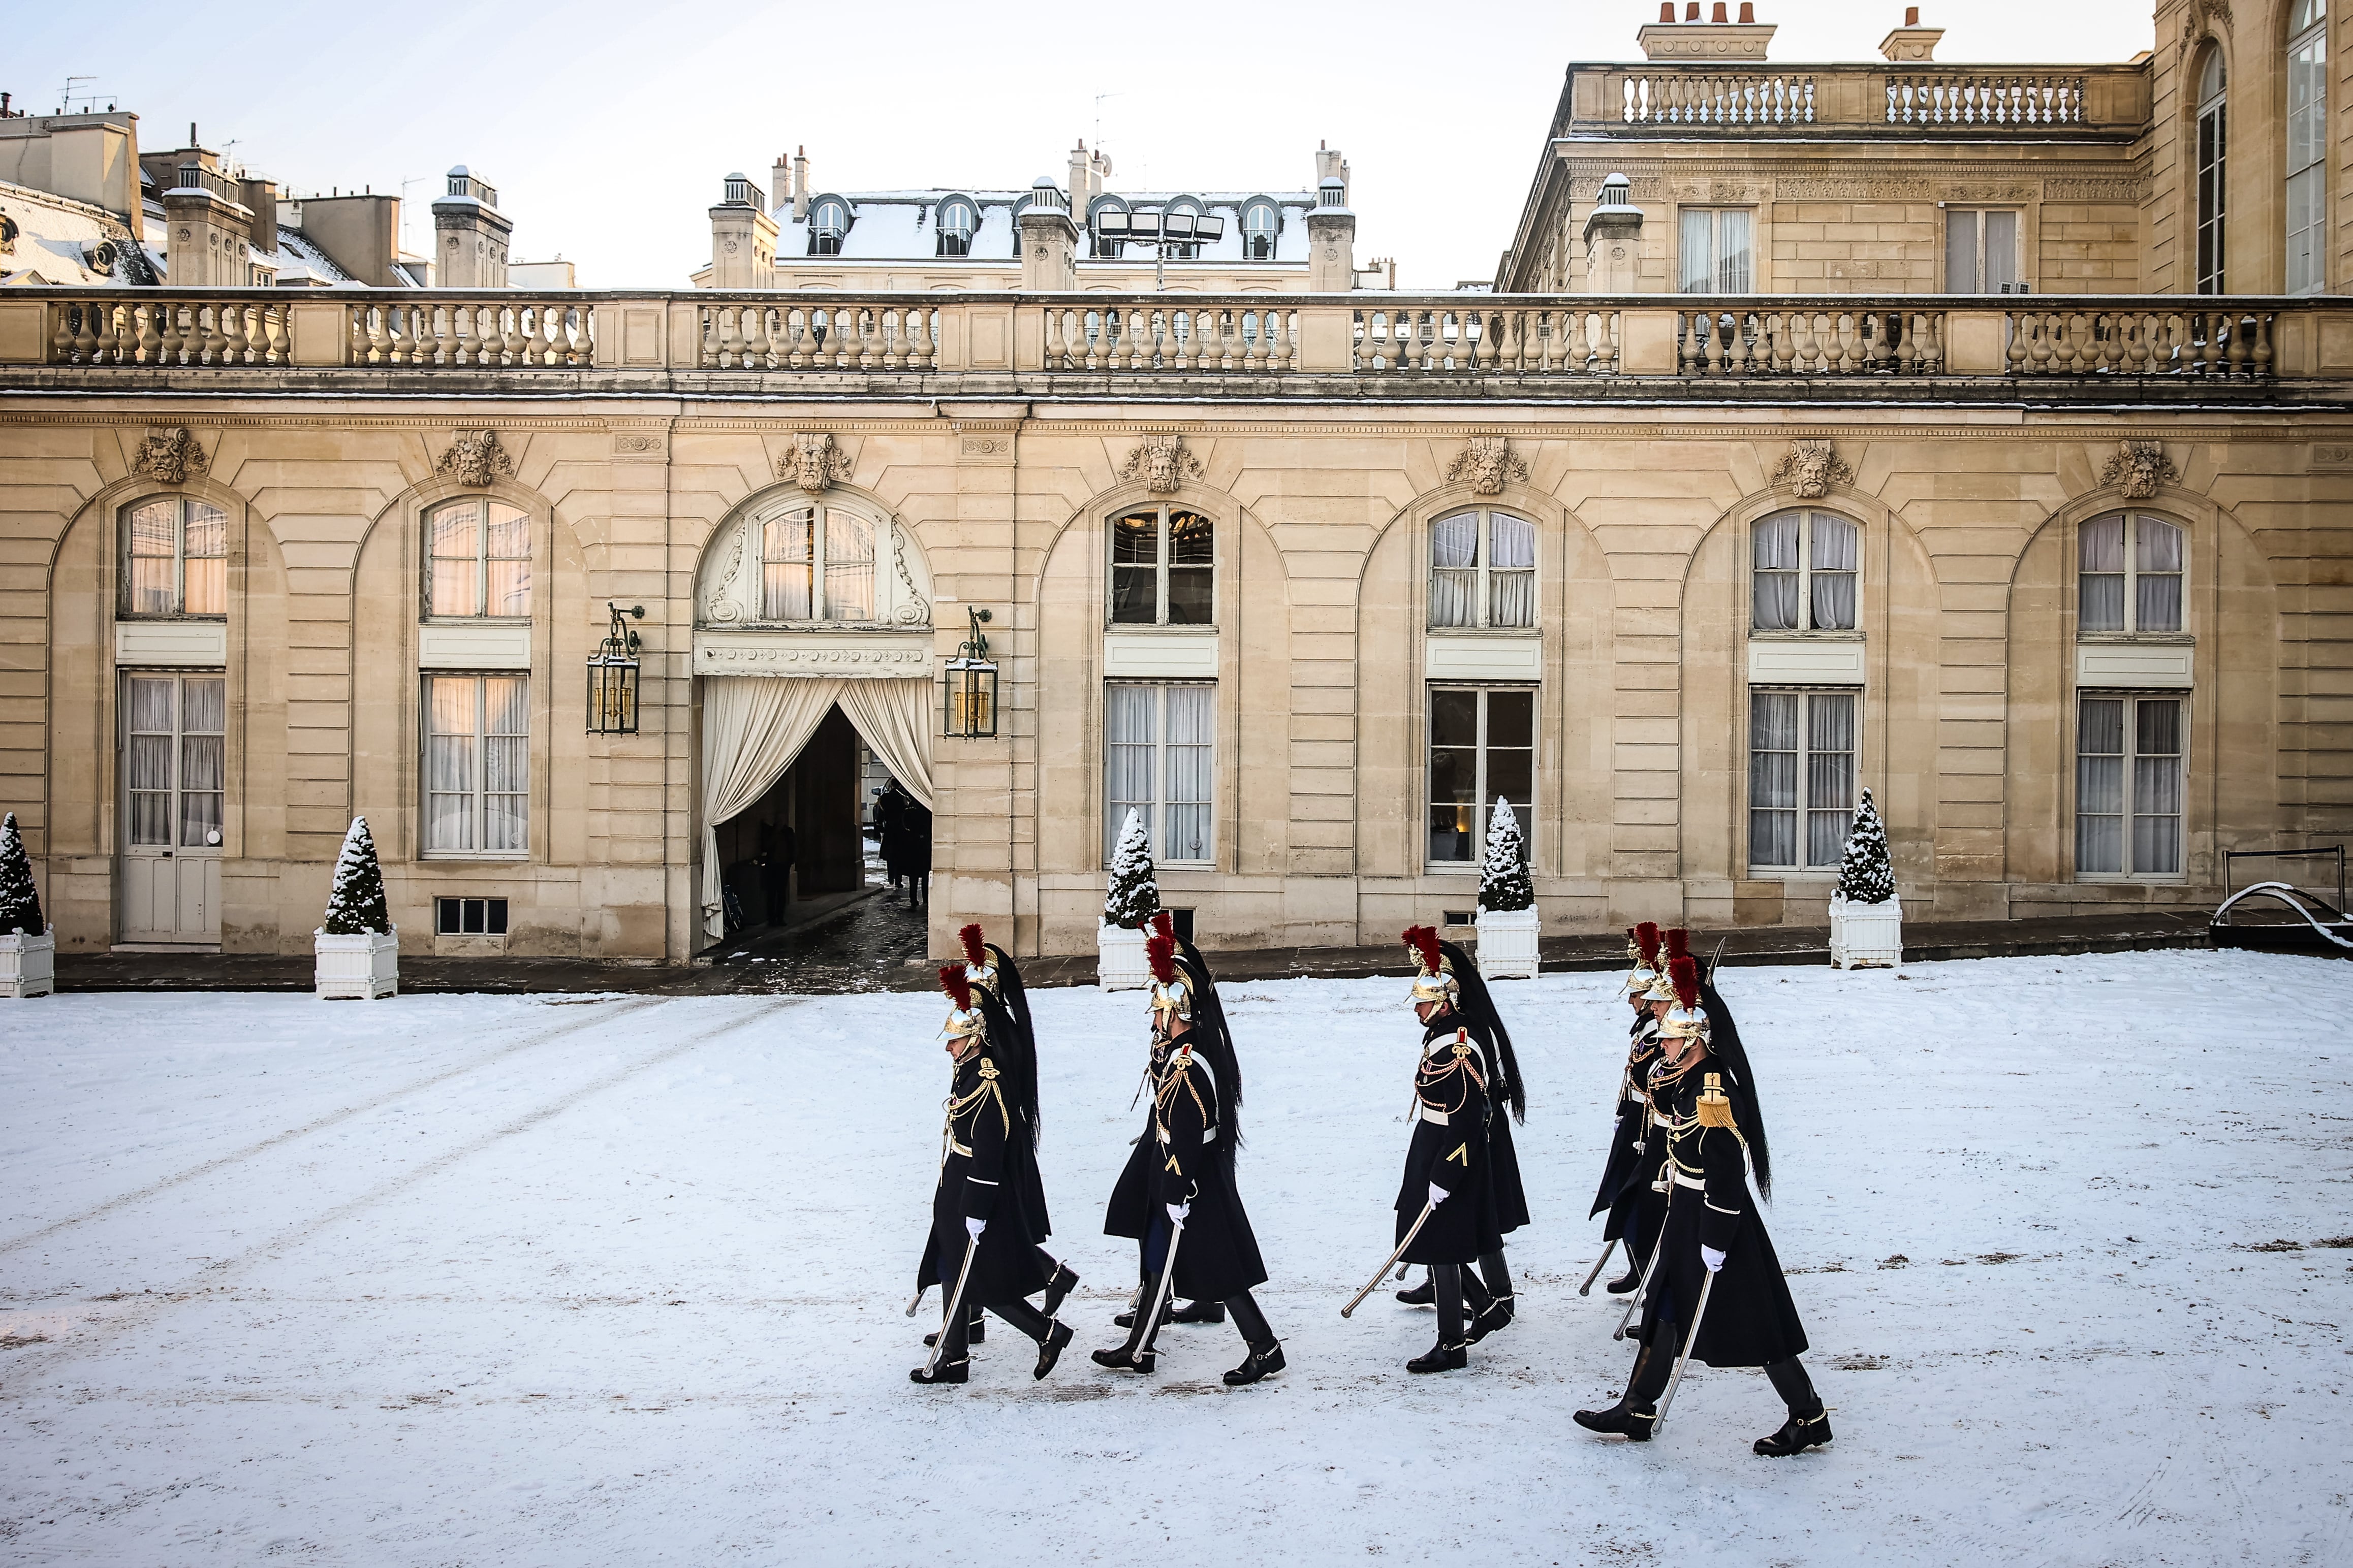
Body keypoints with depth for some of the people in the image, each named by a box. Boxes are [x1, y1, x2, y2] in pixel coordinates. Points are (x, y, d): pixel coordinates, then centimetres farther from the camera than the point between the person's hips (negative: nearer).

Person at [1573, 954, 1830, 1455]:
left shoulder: (1716, 1095, -24)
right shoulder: (1690, 1080, 4)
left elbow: (1727, 1175, -24)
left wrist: (1715, 1240, -22)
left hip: (1715, 1217, -10)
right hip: (1686, 1212, 10)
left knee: (1753, 1322, 0)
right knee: (1665, 1310, 14)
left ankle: (1809, 1418, 14)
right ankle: (1636, 1410, 23)